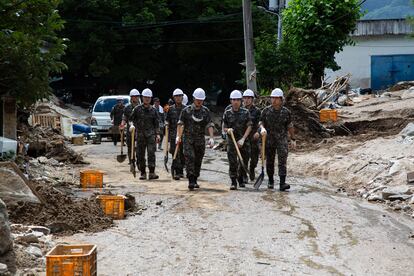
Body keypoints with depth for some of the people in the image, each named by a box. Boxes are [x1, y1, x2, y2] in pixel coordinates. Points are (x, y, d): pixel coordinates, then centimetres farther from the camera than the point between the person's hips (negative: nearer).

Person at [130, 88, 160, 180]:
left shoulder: (153, 110, 8)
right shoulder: (137, 109, 4)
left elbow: (156, 123, 11)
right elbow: (131, 118, 9)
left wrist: (157, 134, 4)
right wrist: (133, 126, -7)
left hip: (151, 134, 0)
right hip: (140, 134, 0)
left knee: (151, 153, -11)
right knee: (140, 154, 3)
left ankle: (152, 172, -12)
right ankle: (143, 173, 12)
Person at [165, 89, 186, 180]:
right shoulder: (170, 109, 7)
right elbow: (167, 120, 10)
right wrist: (166, 123, -10)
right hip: (173, 134, -1)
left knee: (183, 153, 7)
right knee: (175, 153, -9)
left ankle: (181, 170, 21)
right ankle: (176, 172, -11)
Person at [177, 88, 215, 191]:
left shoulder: (206, 111, 4)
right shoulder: (186, 110, 0)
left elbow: (210, 125, -1)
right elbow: (180, 124, 2)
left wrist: (211, 138, -13)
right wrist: (178, 136, -8)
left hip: (200, 140, 2)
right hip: (188, 139, -2)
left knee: (198, 160, 7)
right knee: (190, 158, -15)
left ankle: (195, 180, 21)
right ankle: (191, 182, -19)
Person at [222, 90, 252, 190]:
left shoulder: (245, 112, 0)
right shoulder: (227, 113, 2)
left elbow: (249, 127, -3)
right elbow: (224, 127, 7)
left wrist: (243, 139, -13)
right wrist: (228, 130, -18)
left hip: (243, 141, 1)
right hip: (231, 140, -1)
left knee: (243, 162, 9)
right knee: (232, 162, -9)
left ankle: (241, 180, 29)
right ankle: (233, 182, -5)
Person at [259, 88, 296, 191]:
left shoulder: (286, 112, 1)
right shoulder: (266, 111, 1)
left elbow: (290, 126, 9)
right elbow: (261, 122, 7)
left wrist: (293, 139, 11)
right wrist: (262, 128, -16)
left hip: (282, 139, -1)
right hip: (269, 139, 1)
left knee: (282, 161, -12)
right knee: (269, 162, 10)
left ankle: (282, 184, -17)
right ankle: (271, 181, 27)